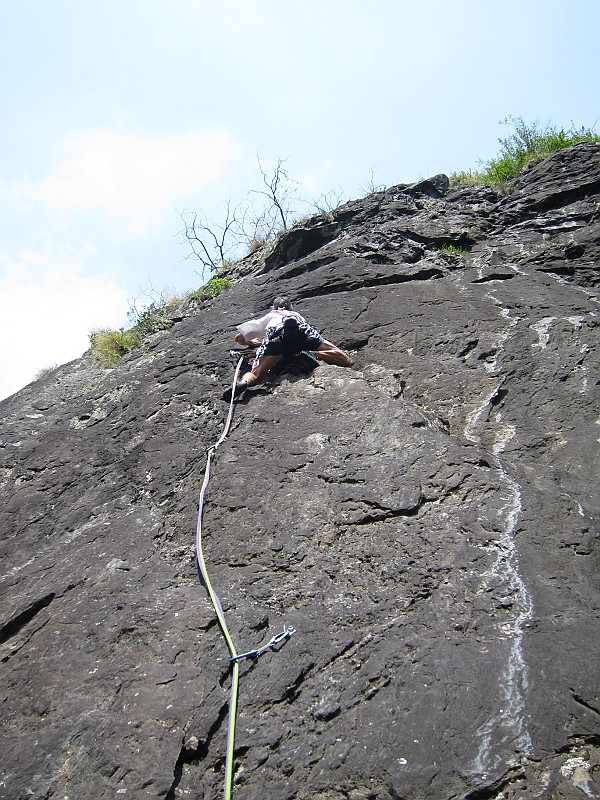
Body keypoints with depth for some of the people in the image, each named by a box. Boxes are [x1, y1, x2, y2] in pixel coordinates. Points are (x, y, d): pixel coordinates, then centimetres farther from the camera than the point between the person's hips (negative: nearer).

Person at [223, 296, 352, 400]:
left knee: (255, 375, -6)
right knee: (346, 360, 3)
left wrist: (251, 343, 64)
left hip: (276, 332, 0)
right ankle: (313, 355, -24)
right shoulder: (297, 314, 47)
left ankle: (243, 382, -41)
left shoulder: (269, 316, 43)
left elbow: (239, 338, 43)